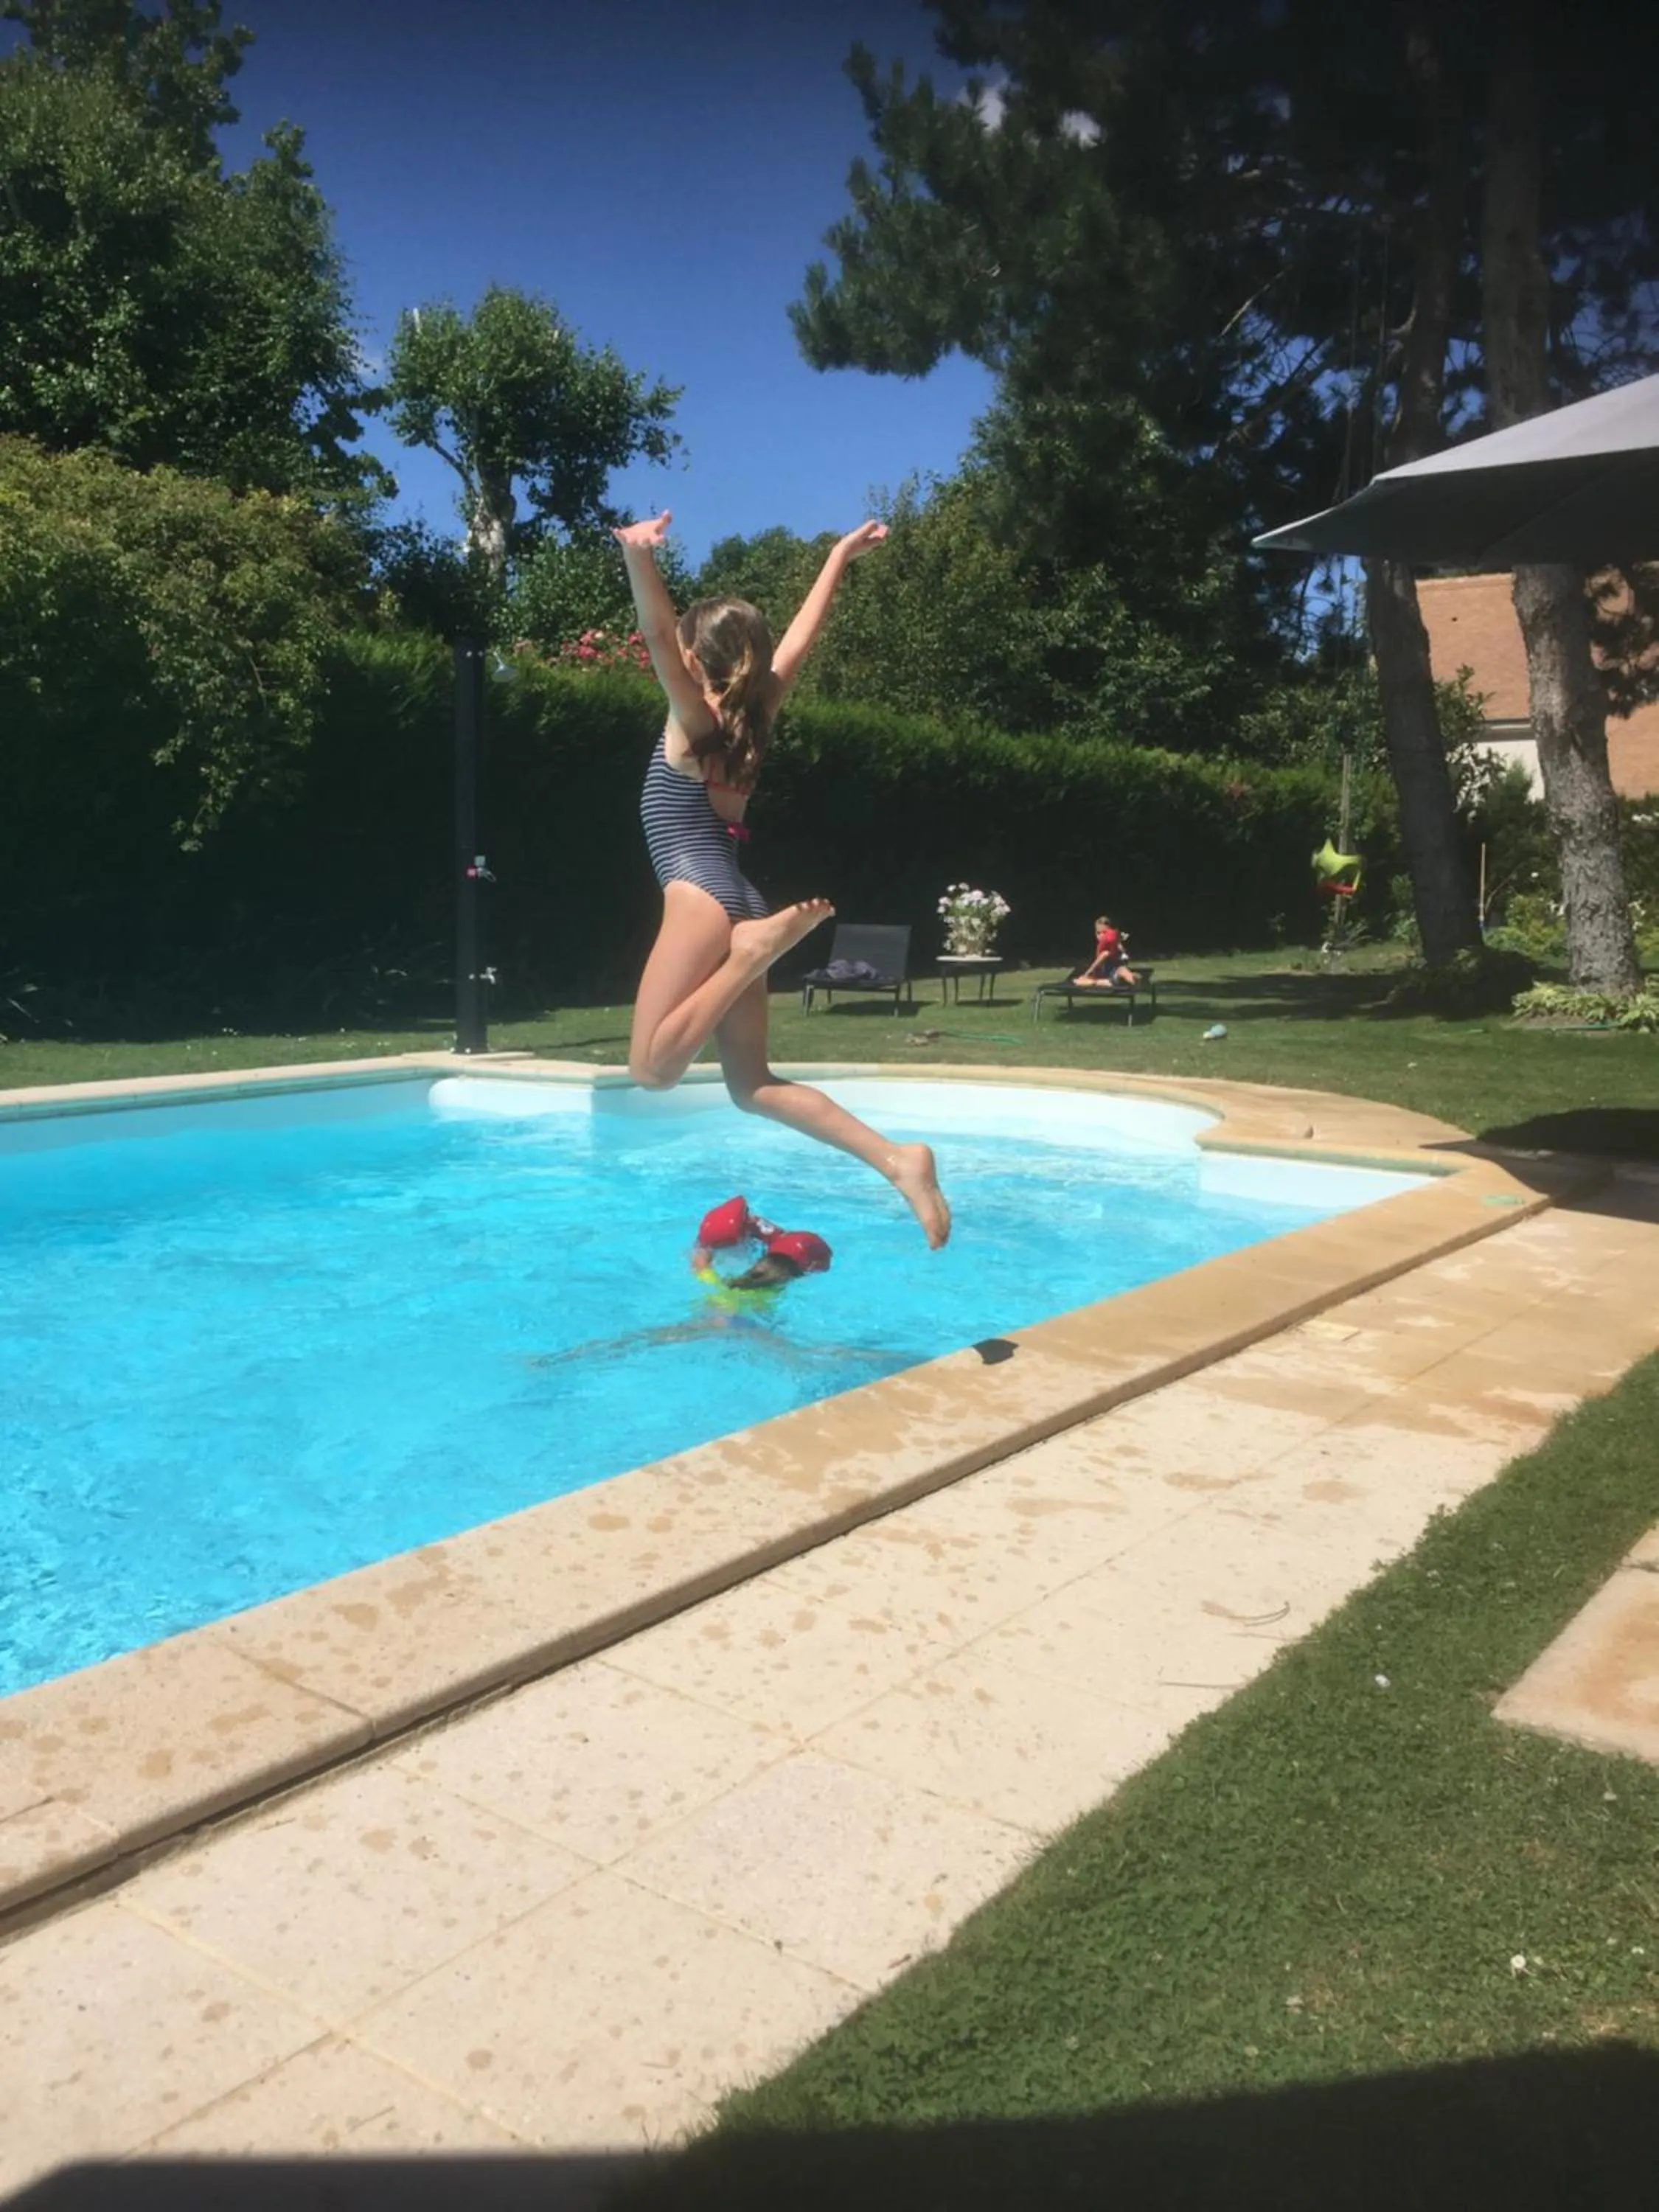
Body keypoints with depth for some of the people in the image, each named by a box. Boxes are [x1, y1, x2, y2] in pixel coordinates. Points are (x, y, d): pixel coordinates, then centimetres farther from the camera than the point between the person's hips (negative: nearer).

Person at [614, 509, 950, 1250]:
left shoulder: (694, 718, -5)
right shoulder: (754, 712, 13)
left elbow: (657, 636, -21)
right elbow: (800, 635, 24)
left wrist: (640, 559, -37)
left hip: (702, 897, -8)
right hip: (736, 900, 8)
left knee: (652, 1067, -12)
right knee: (751, 1084, 7)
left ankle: (758, 945, -17)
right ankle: (896, 1159, -4)